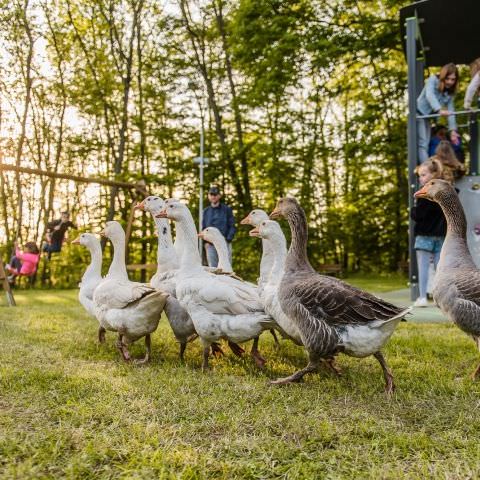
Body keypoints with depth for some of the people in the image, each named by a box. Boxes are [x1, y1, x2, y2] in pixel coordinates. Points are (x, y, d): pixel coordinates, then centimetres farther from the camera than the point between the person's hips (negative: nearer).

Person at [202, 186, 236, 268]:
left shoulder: (227, 209, 7)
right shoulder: (206, 211, 15)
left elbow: (232, 226, 3)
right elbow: (203, 228, 17)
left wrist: (228, 239, -10)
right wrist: (206, 241, 3)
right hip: (210, 245, 3)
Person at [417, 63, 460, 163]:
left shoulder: (450, 92, 6)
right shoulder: (433, 80, -11)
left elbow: (451, 110, 1)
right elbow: (429, 95, -29)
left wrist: (453, 129, -9)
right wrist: (439, 110, -45)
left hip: (428, 117, 7)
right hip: (419, 113, -7)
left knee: (425, 145, 7)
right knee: (422, 144, -15)